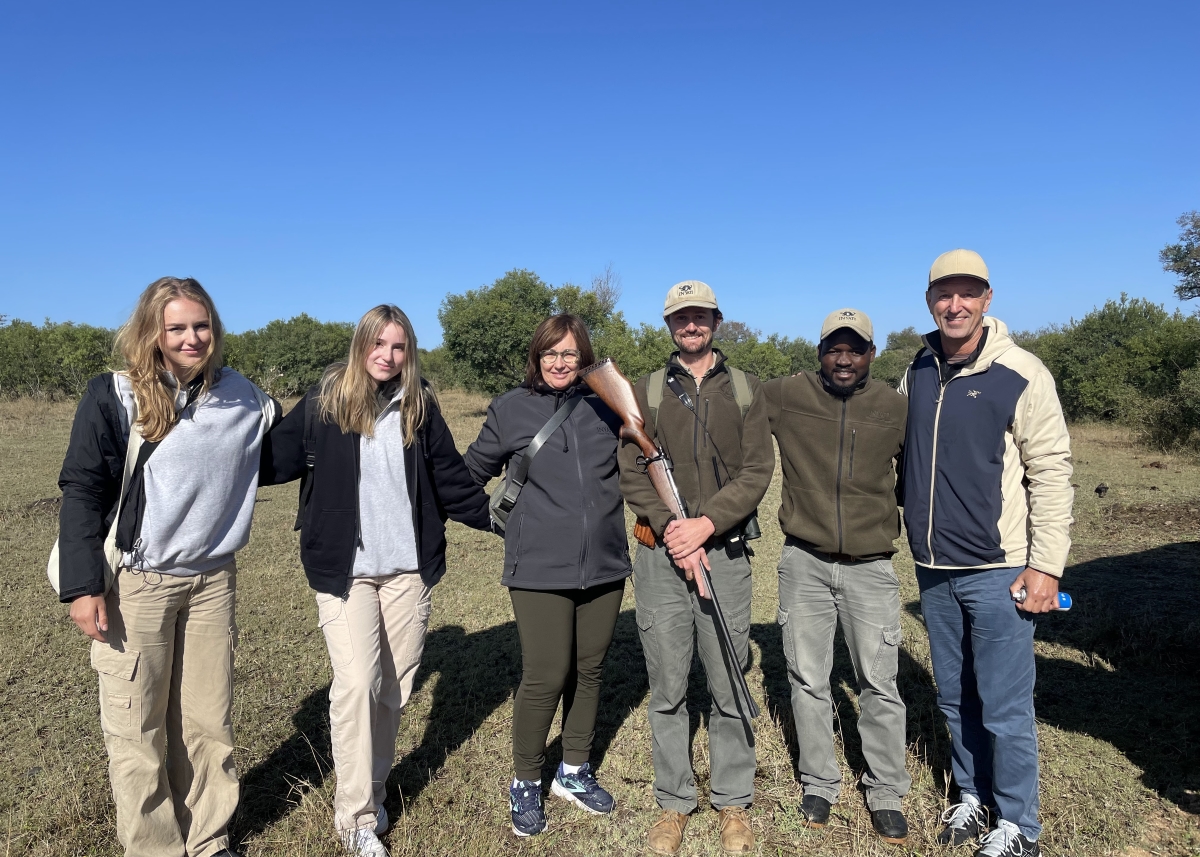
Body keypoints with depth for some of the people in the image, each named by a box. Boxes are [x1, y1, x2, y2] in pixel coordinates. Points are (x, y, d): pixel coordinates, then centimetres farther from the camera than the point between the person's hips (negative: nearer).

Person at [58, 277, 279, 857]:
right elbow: (82, 492, -7)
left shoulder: (241, 396, 3)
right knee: (136, 727, 7)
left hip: (212, 582, 3)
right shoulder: (114, 397, -7)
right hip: (134, 585, -3)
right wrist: (82, 586, -12)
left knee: (208, 722, 12)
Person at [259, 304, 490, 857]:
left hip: (410, 569, 3)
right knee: (356, 684, -8)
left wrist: (497, 518, 12)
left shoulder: (419, 407, 6)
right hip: (345, 570, -2)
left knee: (394, 685, 8)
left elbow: (450, 478, 11)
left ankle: (372, 789, 28)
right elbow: (277, 456, 0)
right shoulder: (325, 401, -1)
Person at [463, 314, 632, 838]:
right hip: (540, 568, -3)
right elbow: (473, 471, 10)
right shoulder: (511, 409, -1)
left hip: (604, 564, 4)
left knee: (589, 670, 13)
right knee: (546, 676, -4)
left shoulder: (607, 404, 5)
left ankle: (574, 771, 35)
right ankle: (525, 783, 21)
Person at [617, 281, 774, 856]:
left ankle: (734, 802, 26)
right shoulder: (644, 393, 8)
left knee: (729, 686, 8)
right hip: (660, 554, 0)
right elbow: (632, 473, 1)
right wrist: (671, 530, -13)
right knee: (667, 688, 8)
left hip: (725, 552, 0)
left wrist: (705, 524, -13)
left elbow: (757, 470, -1)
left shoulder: (745, 390, 8)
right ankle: (674, 803, 25)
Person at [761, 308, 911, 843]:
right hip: (804, 562, 0)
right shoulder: (785, 396, -3)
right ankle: (819, 785, 29)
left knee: (878, 685, 6)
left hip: (871, 567, 0)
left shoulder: (898, 408, 0)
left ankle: (886, 794, 25)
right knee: (807, 680, 11)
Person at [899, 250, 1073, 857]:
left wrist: (1046, 564, -12)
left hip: (998, 570, -5)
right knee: (956, 699, 17)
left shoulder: (1020, 374, -10)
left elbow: (1052, 472, -10)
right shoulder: (915, 375, 5)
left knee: (1004, 707, 4)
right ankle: (972, 797, 36)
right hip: (933, 570, 5)